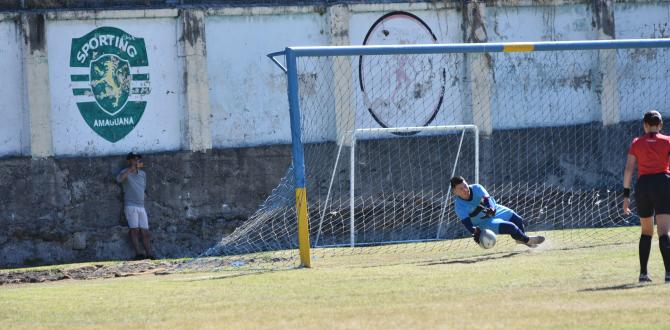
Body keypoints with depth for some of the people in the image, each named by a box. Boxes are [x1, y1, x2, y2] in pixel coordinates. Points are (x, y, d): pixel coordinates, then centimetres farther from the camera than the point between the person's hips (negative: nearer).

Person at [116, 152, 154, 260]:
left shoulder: (143, 174, 17)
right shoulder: (125, 172, -1)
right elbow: (119, 179, -25)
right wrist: (131, 169, -27)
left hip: (141, 206, 6)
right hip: (130, 206, -6)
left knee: (145, 232, 0)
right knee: (134, 229, -15)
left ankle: (149, 254, -5)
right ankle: (138, 253, -23)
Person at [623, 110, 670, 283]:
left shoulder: (636, 143, 10)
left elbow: (629, 169, 4)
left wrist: (626, 194, 5)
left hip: (642, 185, 2)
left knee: (646, 232, 18)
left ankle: (643, 272, 18)